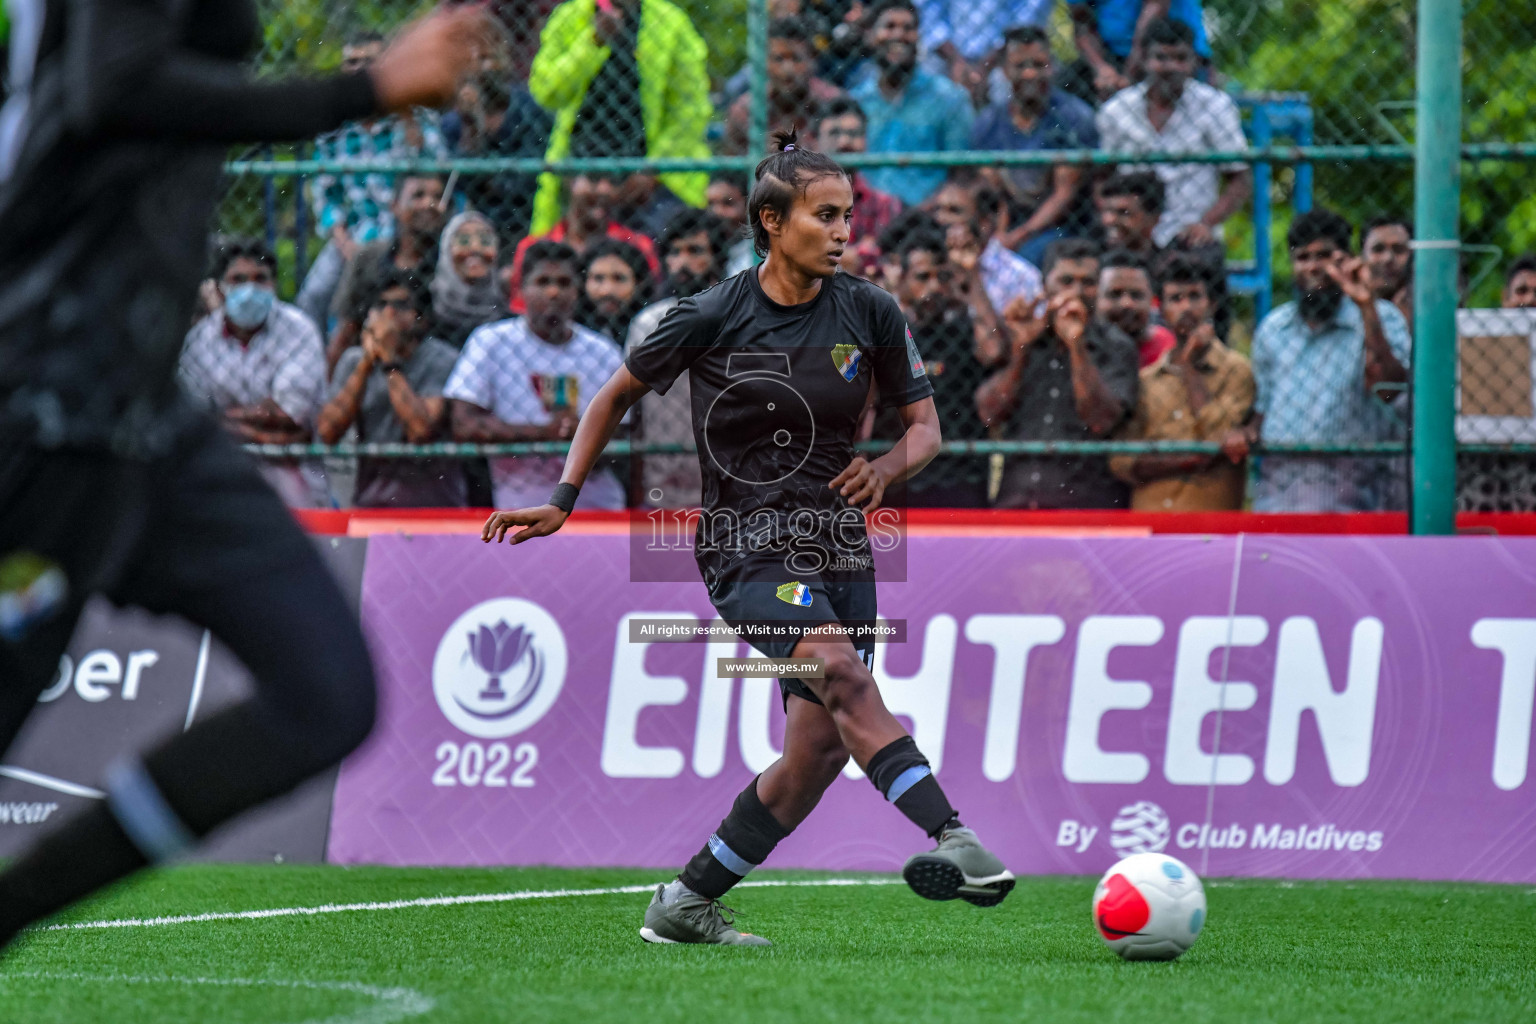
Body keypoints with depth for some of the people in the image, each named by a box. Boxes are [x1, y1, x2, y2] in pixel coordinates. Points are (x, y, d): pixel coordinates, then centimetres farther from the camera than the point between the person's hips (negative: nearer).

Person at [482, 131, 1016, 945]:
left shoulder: (868, 313, 1)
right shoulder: (712, 318, -7)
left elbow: (925, 426, 9)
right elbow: (616, 396, 8)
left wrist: (887, 466, -13)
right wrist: (562, 502, 4)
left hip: (837, 545, 5)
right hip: (745, 545, -4)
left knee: (819, 752, -2)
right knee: (842, 672, -30)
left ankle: (685, 905, 13)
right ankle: (952, 839, -42)